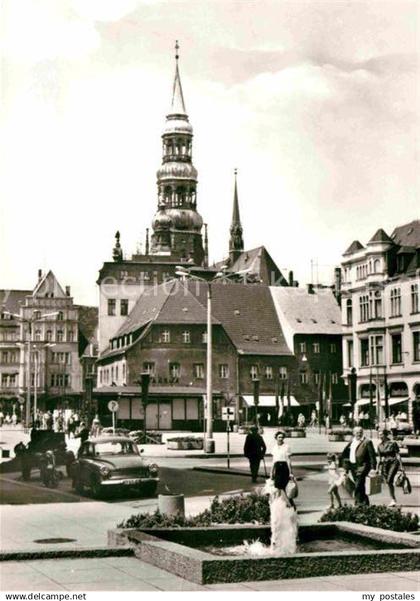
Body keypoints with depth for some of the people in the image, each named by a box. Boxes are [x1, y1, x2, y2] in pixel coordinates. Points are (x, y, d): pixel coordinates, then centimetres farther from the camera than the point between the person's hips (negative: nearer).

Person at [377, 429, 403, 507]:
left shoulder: (392, 443, -5)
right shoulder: (379, 445, 10)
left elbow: (397, 454, -4)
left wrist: (401, 466, -9)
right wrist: (379, 468, 17)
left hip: (393, 463, -5)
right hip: (384, 465, 6)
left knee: (389, 481, -21)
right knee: (388, 482, 3)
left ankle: (393, 500, -13)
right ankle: (393, 500, 13)